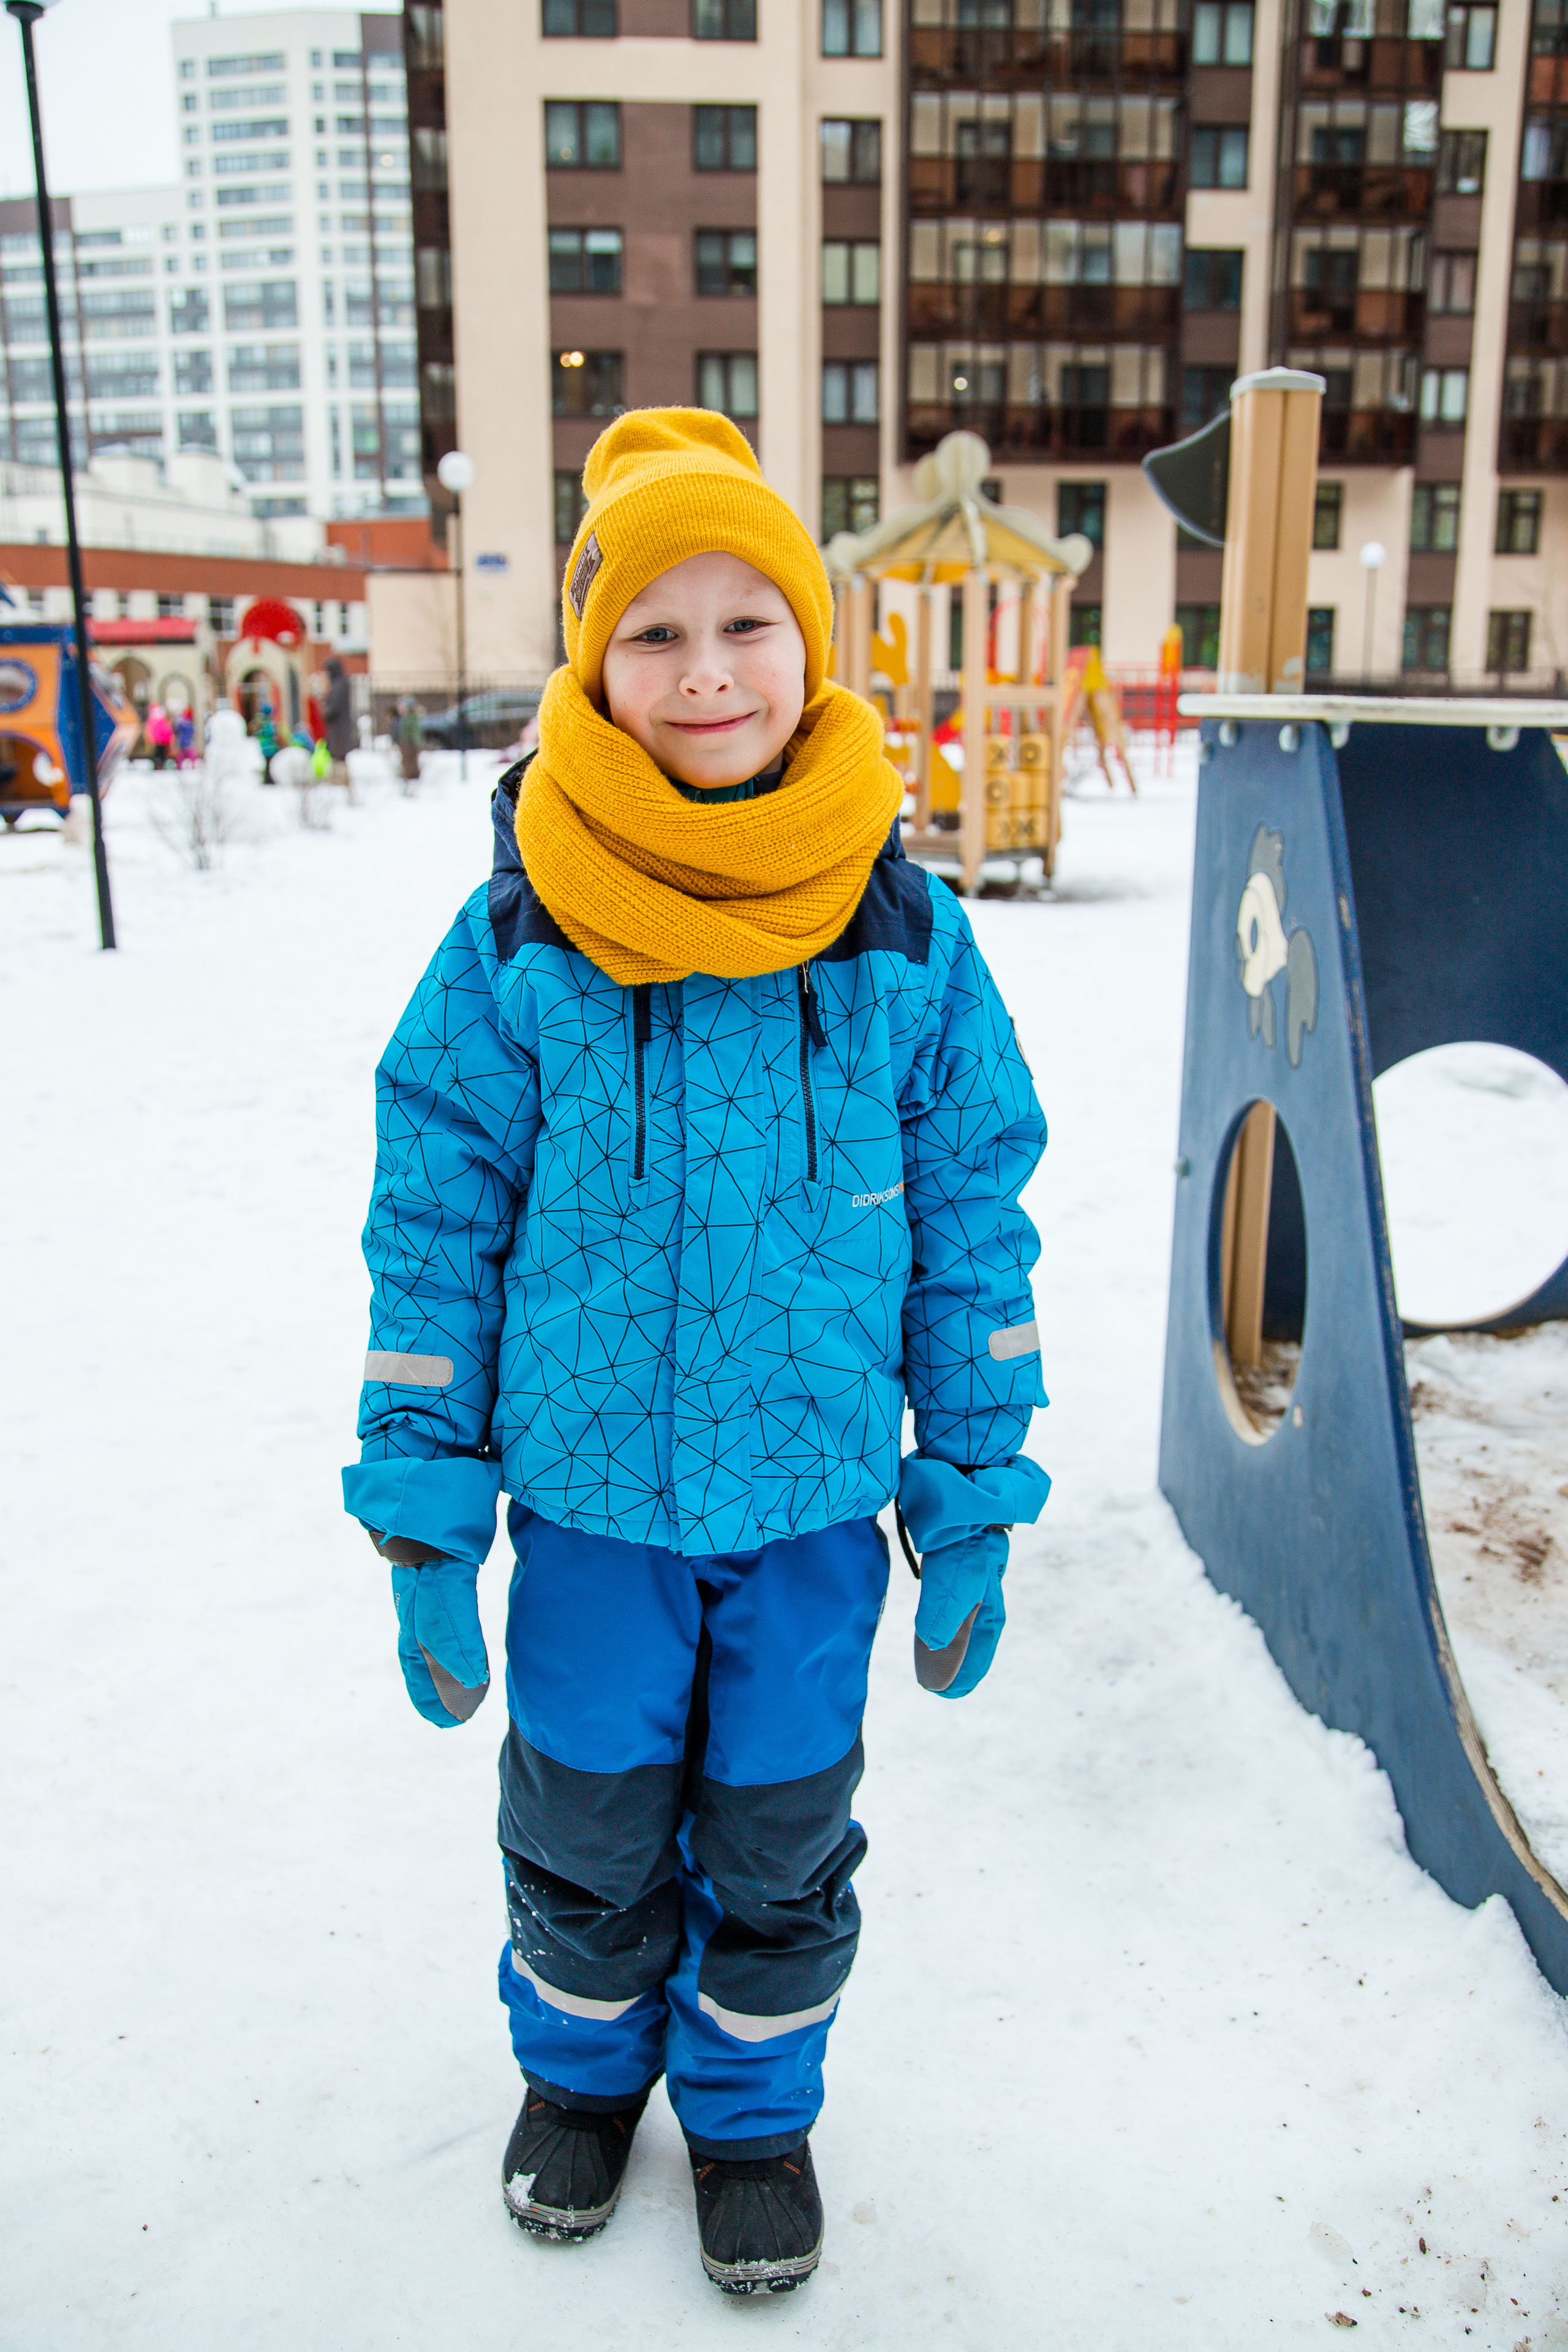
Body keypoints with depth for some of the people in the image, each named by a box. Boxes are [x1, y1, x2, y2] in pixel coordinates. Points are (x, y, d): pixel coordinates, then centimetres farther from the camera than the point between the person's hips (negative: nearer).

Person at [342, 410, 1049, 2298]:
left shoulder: (905, 937, -8)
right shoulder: (519, 940, -11)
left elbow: (974, 1233, 0)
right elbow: (433, 1234, -4)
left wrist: (975, 1508, 1)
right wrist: (425, 1523, -3)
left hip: (816, 1500, 1)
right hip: (591, 1496, 0)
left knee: (780, 1843, 18)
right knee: (586, 1832, 19)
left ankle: (755, 2105, 46)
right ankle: (581, 2066, 50)